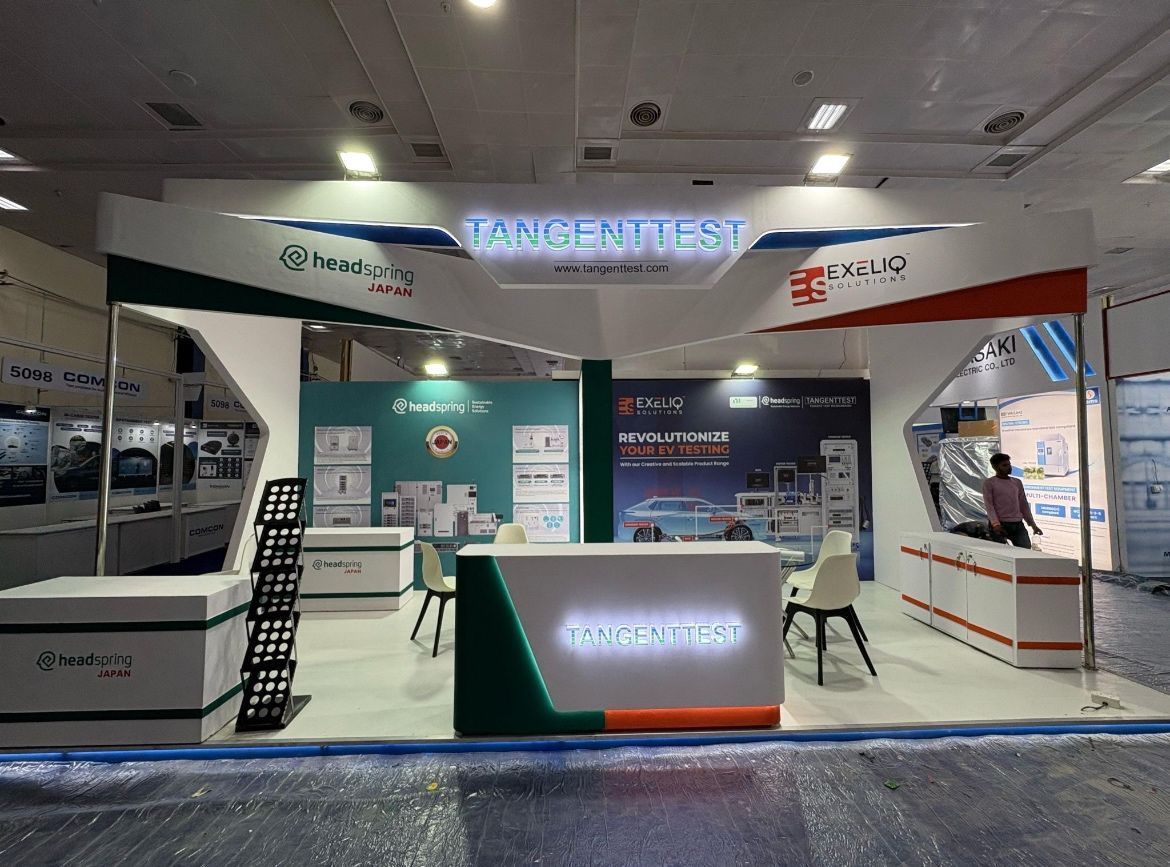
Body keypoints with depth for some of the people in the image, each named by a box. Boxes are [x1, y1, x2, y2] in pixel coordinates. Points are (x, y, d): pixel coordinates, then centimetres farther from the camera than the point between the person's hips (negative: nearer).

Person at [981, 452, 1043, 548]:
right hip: (1000, 525, -5)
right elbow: (988, 505, -9)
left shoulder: (1017, 482, 17)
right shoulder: (989, 483, 0)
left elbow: (1024, 505, 21)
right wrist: (995, 524, -21)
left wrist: (1032, 524, 16)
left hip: (1018, 524, 5)